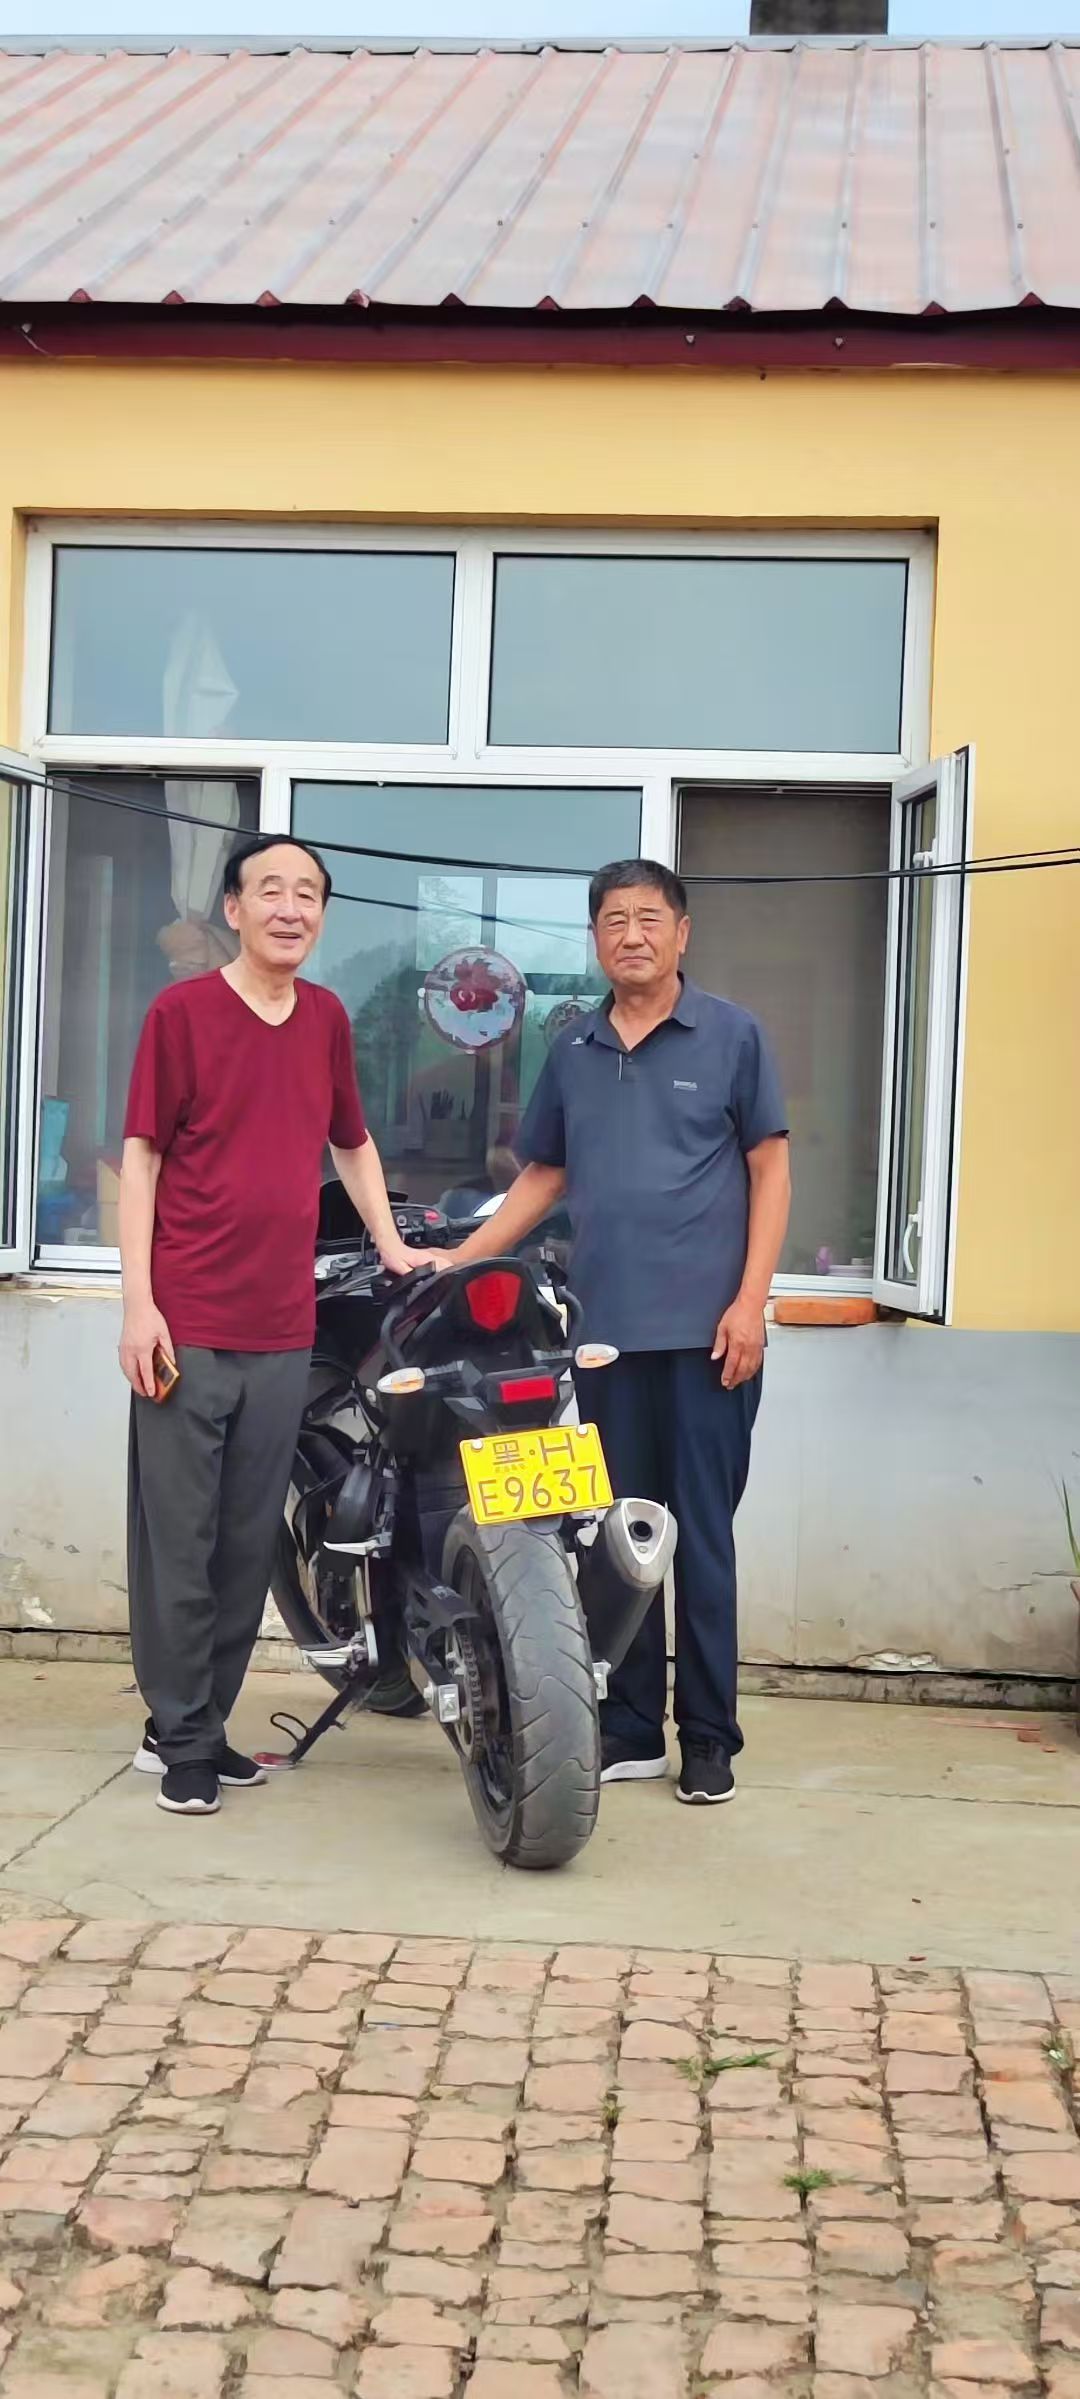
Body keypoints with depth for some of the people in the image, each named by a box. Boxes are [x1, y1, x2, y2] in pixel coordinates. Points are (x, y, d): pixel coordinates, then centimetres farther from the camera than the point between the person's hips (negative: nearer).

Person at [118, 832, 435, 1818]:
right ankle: (178, 1739, 7)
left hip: (284, 1330, 5)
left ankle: (205, 1726, 19)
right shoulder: (181, 1011, -3)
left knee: (250, 1544, 8)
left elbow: (352, 1141, 26)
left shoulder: (327, 1018, 11)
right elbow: (142, 1156, -4)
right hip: (189, 1324, -5)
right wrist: (138, 1302, -9)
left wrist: (390, 1245, 20)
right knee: (178, 1540, -2)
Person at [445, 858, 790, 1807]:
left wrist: (751, 1301, -9)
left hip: (705, 1329, -4)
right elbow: (543, 1176, 19)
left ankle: (709, 1738, 10)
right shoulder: (573, 1051, 12)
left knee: (701, 1537, 1)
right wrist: (457, 1263, 9)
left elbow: (770, 1170, 0)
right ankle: (630, 1730, 17)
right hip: (606, 1328, 4)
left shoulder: (731, 1036, 1)